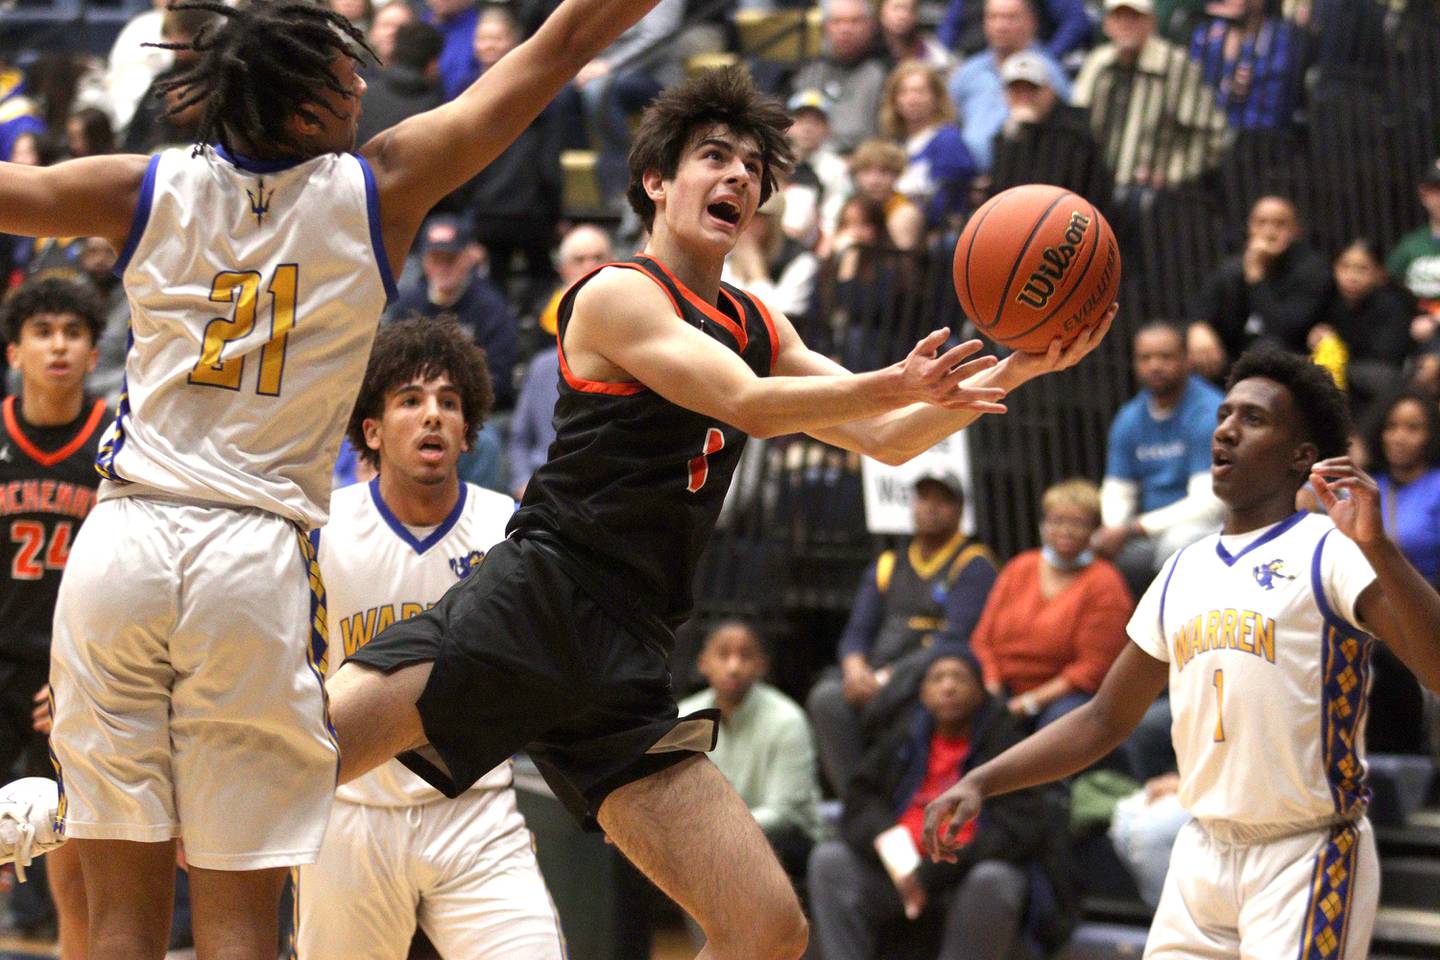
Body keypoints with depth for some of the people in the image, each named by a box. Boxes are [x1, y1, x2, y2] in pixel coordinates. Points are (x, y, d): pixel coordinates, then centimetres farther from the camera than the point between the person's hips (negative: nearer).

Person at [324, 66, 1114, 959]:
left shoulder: (758, 328, 21)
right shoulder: (616, 294, -2)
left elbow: (883, 436, 26)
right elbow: (747, 403, -15)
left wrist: (1012, 371, 13)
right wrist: (896, 384, -26)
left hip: (623, 668, 7)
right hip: (531, 606, -7)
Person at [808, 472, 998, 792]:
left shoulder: (973, 564, 5)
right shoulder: (887, 566, 25)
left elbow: (955, 638, -8)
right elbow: (857, 631, 17)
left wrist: (886, 678, -16)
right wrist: (856, 669, -8)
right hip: (875, 676, 5)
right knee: (827, 697, -25)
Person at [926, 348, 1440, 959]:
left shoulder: (1329, 552, -7)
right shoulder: (1184, 571, 13)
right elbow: (1106, 719, 19)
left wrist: (1377, 547, -33)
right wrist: (981, 782, 10)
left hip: (1304, 862, -6)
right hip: (1202, 858, 6)